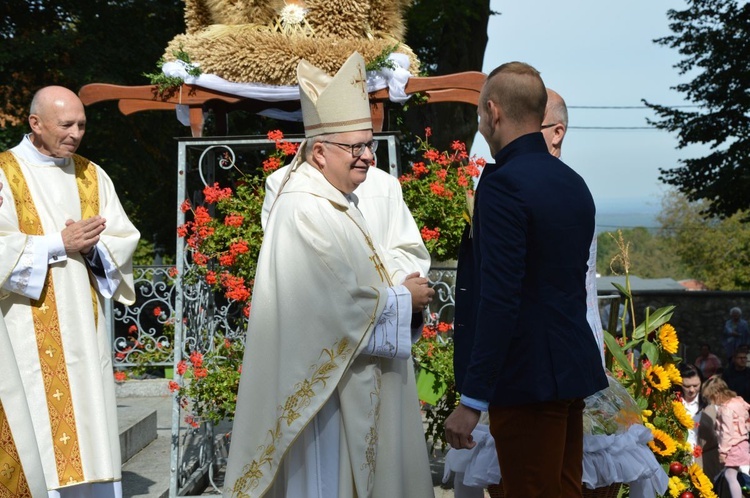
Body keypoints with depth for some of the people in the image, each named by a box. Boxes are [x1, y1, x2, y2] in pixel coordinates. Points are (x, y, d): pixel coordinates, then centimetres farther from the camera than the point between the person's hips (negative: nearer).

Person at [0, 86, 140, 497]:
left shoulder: (91, 176, 13)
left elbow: (123, 239, 8)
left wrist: (91, 245, -11)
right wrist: (59, 244, -15)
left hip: (83, 327, 5)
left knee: (89, 417, 5)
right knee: (39, 427, -6)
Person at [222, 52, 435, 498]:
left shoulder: (335, 202, 12)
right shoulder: (306, 210, -20)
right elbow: (343, 302, -24)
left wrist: (402, 290, 0)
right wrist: (404, 299, -10)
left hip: (350, 374, 10)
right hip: (322, 375, -10)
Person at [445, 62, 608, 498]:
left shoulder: (503, 185, -17)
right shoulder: (574, 182, 10)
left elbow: (499, 299, -23)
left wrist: (472, 401, -20)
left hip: (527, 378, -8)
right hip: (571, 368, 9)